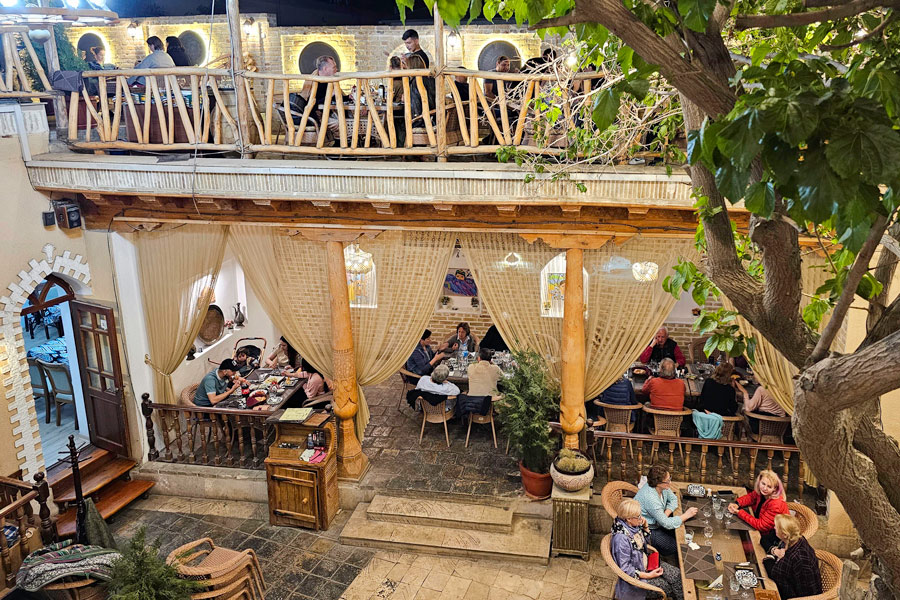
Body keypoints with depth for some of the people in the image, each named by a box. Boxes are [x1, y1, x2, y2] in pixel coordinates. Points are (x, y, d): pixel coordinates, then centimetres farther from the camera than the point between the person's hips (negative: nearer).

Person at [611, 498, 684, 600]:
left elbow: (646, 541, 16)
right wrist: (648, 575, -22)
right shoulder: (621, 538, -32)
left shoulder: (634, 526, -7)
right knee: (669, 587, -8)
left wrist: (645, 526, -3)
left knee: (677, 574, -1)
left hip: (646, 562, 8)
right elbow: (625, 568, -25)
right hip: (636, 575, -8)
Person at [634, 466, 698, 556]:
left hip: (656, 523, 8)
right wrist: (686, 515, -24)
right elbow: (666, 524, -30)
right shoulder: (650, 498, -36)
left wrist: (665, 514, -16)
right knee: (674, 546, -11)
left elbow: (673, 499, 3)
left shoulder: (662, 487, -13)